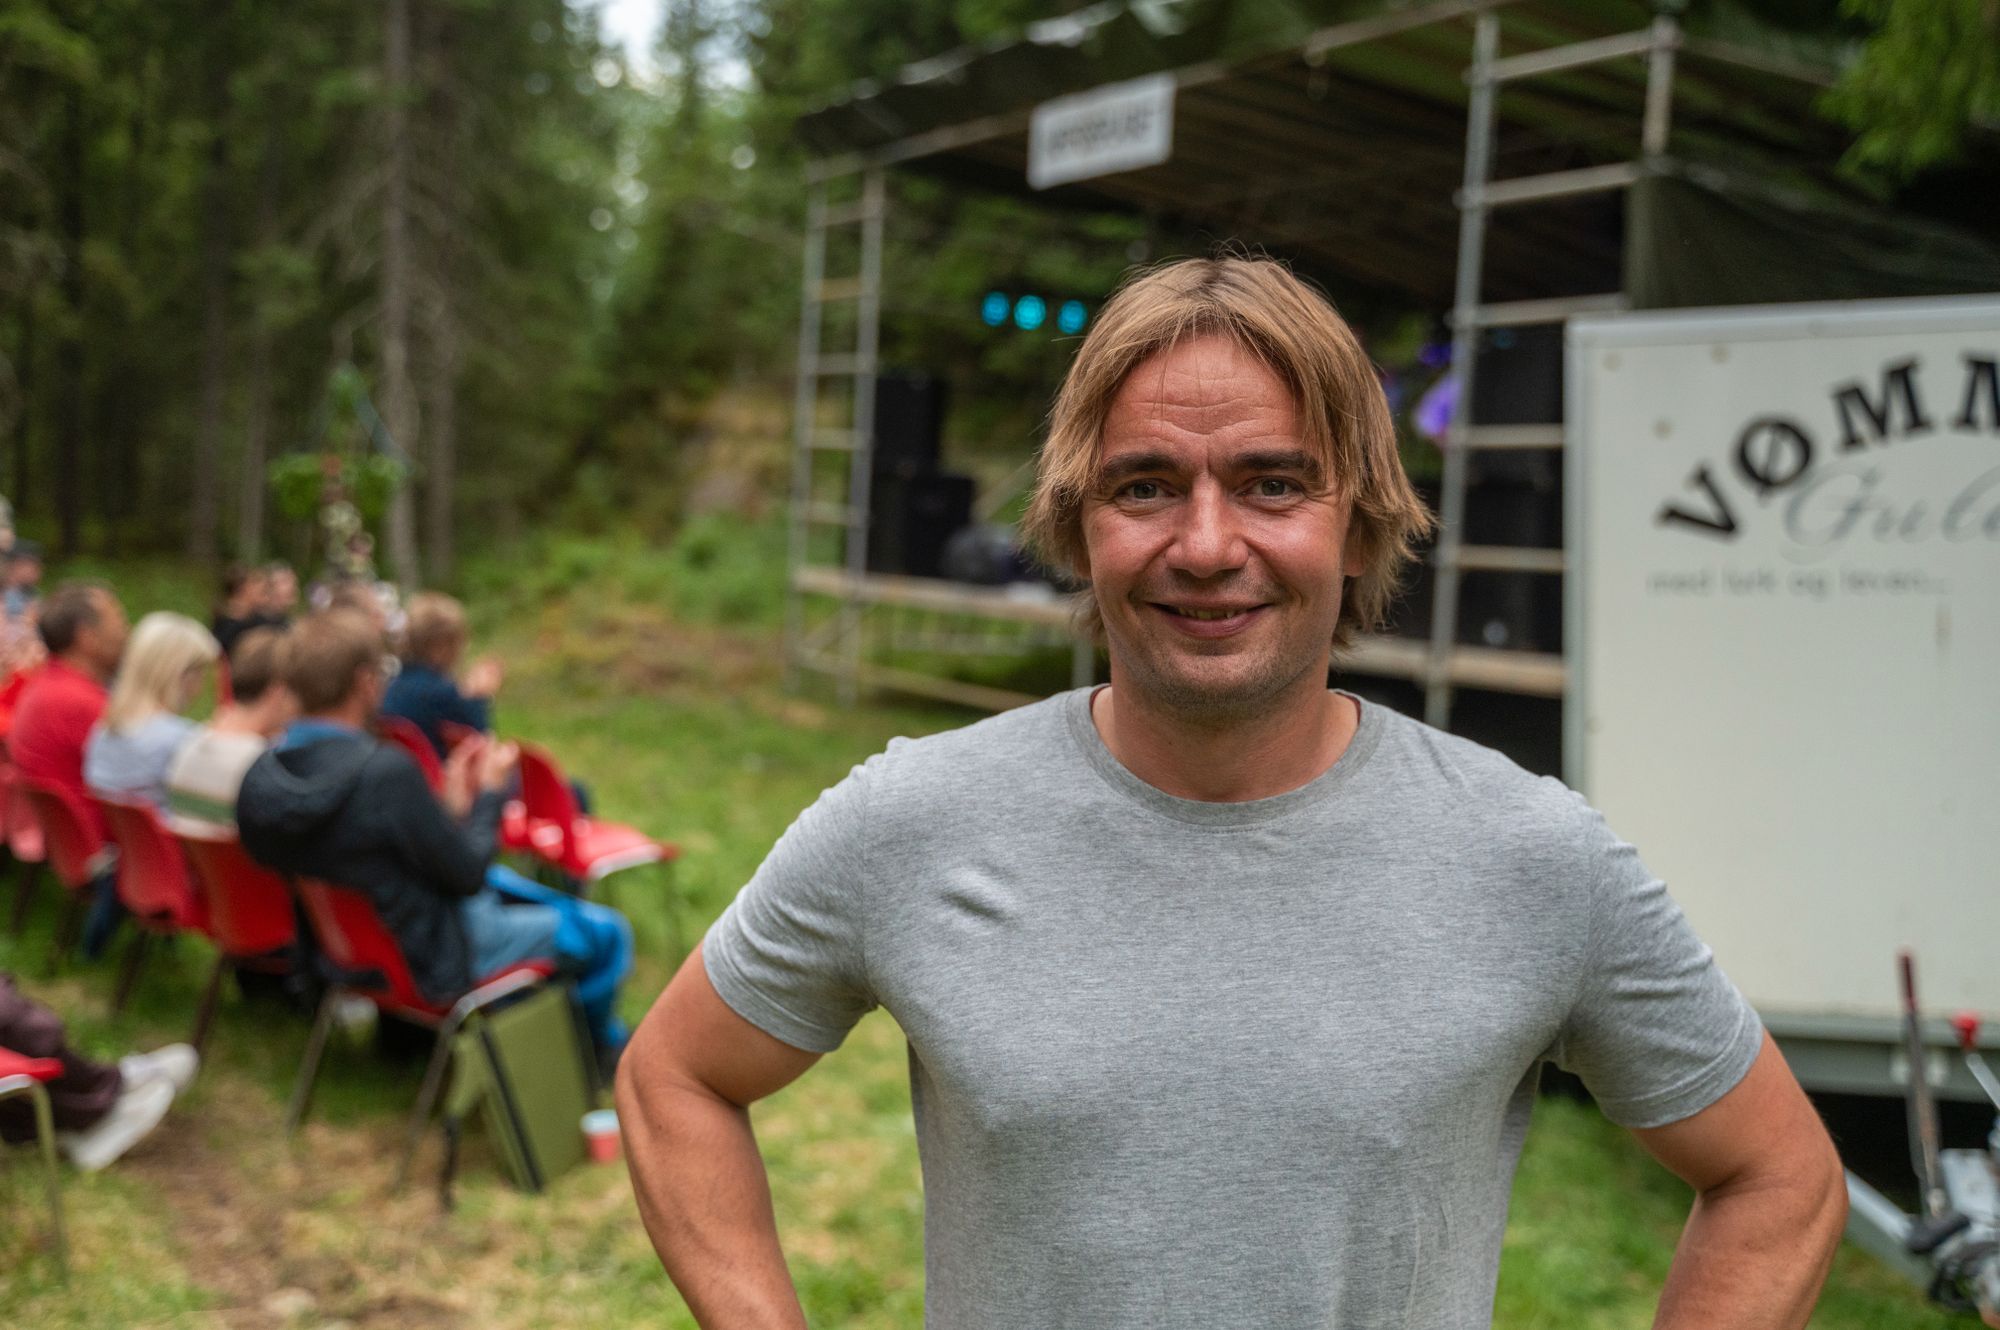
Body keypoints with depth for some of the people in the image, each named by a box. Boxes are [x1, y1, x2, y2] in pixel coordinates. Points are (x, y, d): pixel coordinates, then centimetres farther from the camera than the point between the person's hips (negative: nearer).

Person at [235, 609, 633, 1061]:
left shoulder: (259, 776, -8)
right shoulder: (388, 772, -34)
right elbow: (467, 874, -21)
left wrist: (452, 805, 5)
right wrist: (490, 793, -6)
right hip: (431, 962, -9)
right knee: (606, 933, 8)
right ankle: (598, 1042, 38)